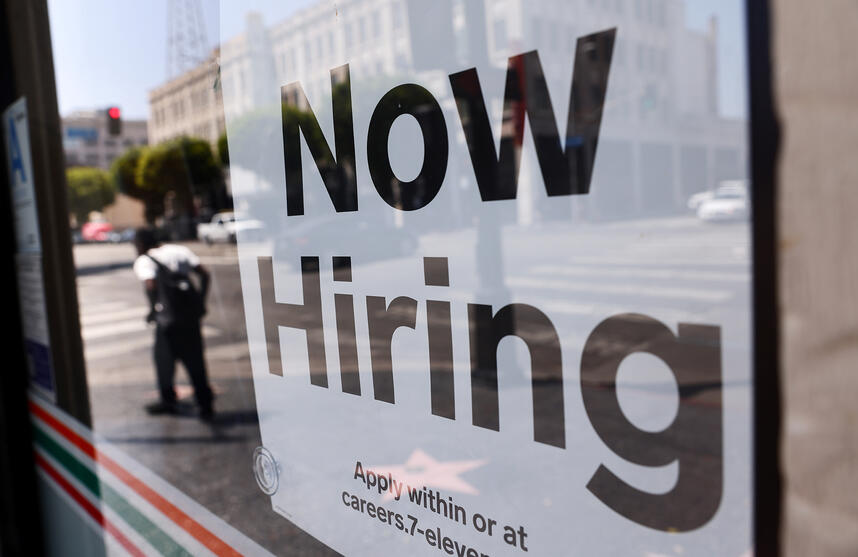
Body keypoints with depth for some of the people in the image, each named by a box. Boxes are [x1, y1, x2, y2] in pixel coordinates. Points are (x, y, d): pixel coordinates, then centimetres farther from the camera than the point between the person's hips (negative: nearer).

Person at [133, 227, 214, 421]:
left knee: (164, 357, 15)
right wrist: (201, 301, 9)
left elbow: (151, 285, -21)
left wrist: (153, 309, -7)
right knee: (195, 359, 12)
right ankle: (205, 405, 13)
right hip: (191, 312, 5)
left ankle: (168, 400, 27)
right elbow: (204, 274, 5)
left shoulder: (143, 261, -2)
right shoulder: (178, 249, 13)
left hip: (169, 317, -5)